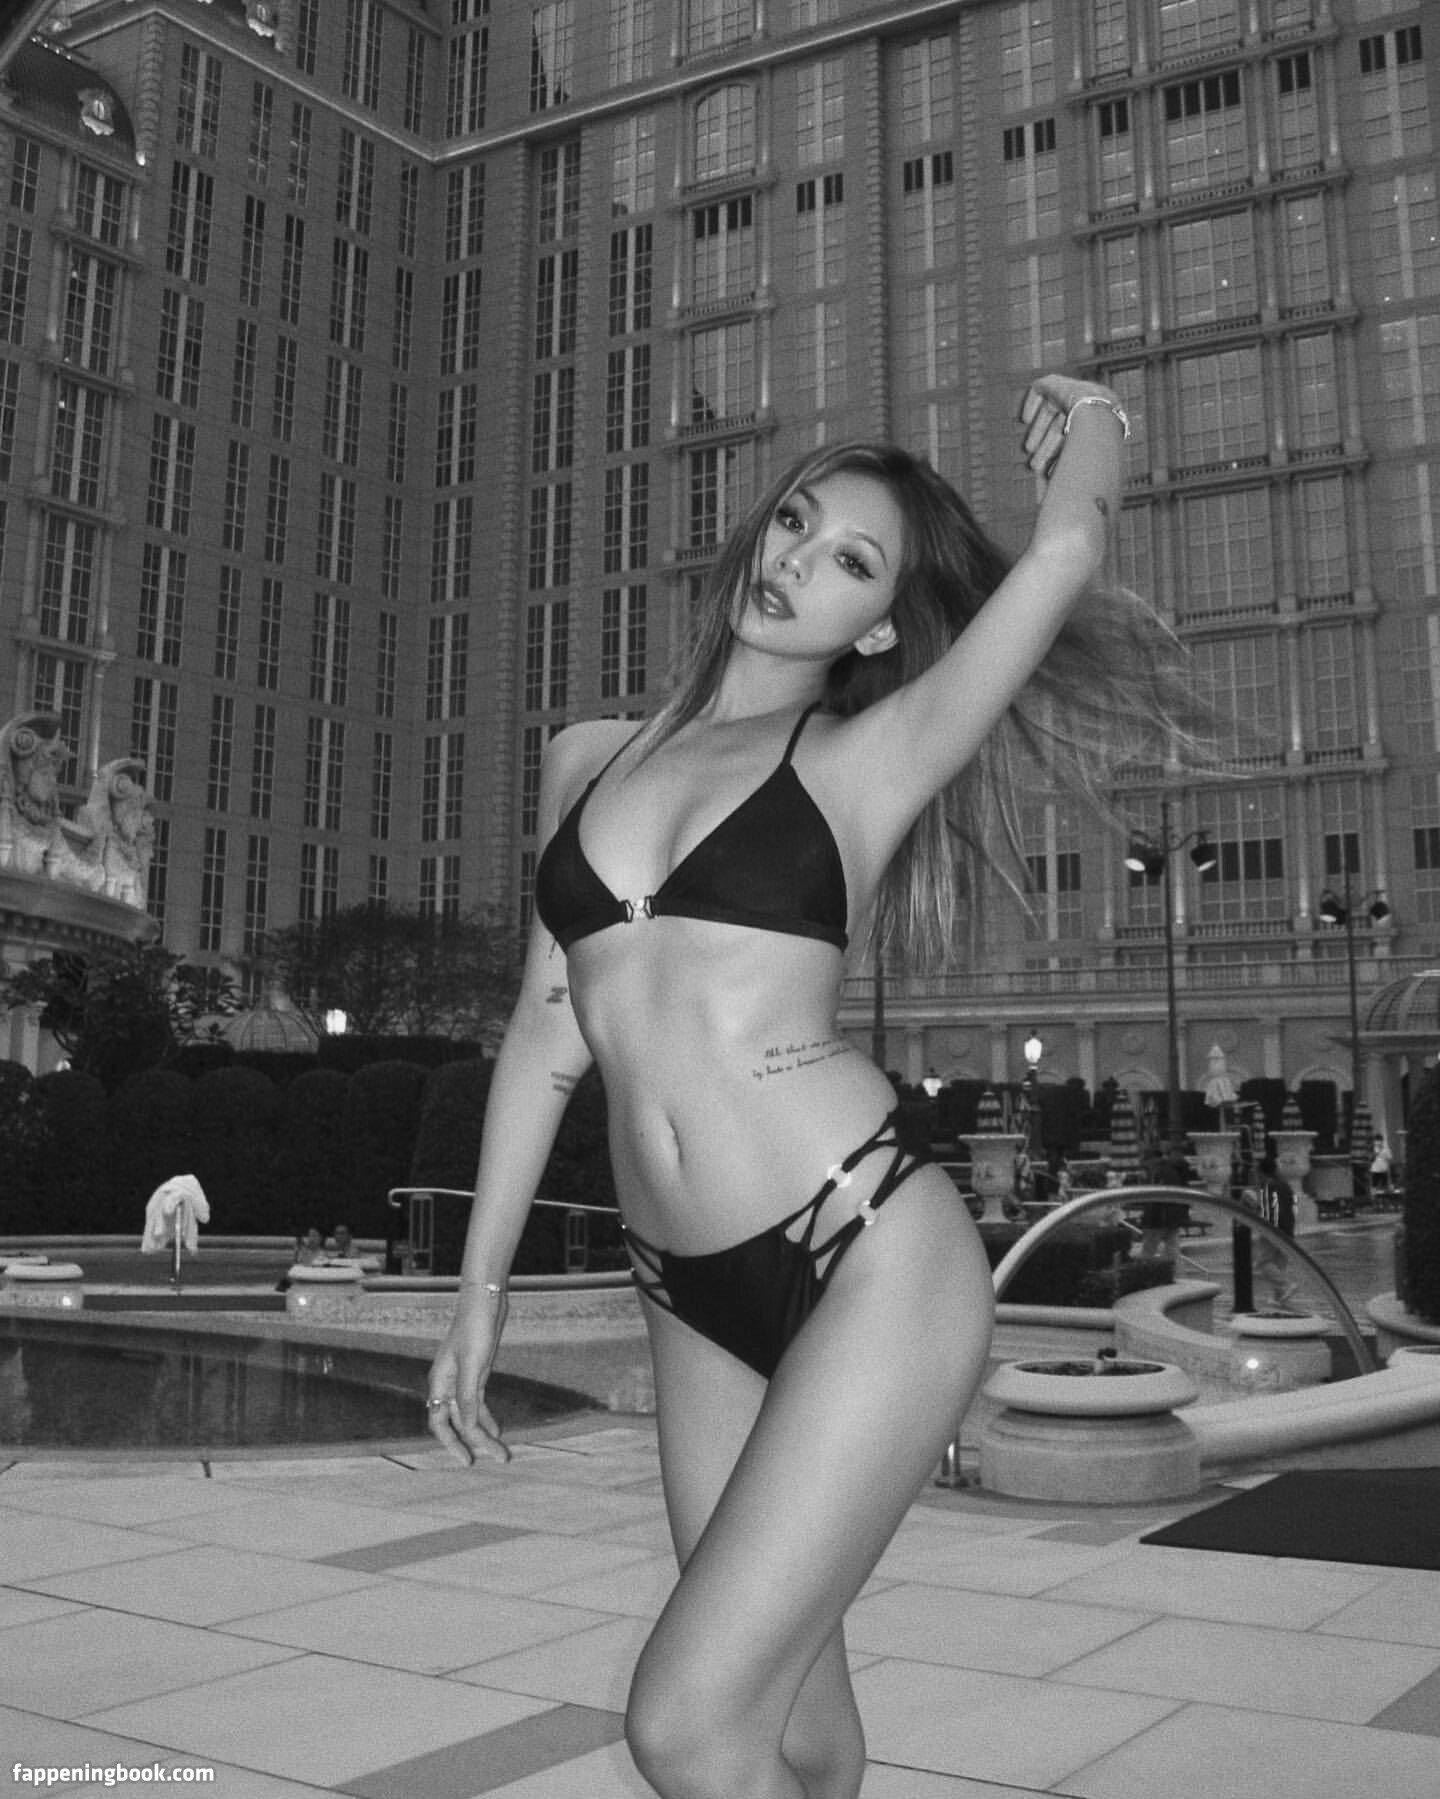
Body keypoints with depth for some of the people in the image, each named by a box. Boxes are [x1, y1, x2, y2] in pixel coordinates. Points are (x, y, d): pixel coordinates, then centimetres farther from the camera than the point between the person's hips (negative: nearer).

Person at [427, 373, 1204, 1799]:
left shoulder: (863, 762, 0)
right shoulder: (587, 760, 12)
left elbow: (1066, 547, -10)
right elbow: (549, 1032, 14)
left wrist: (1085, 422, 14)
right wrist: (481, 1285, 14)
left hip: (876, 1265, -4)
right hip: (695, 1304, 5)